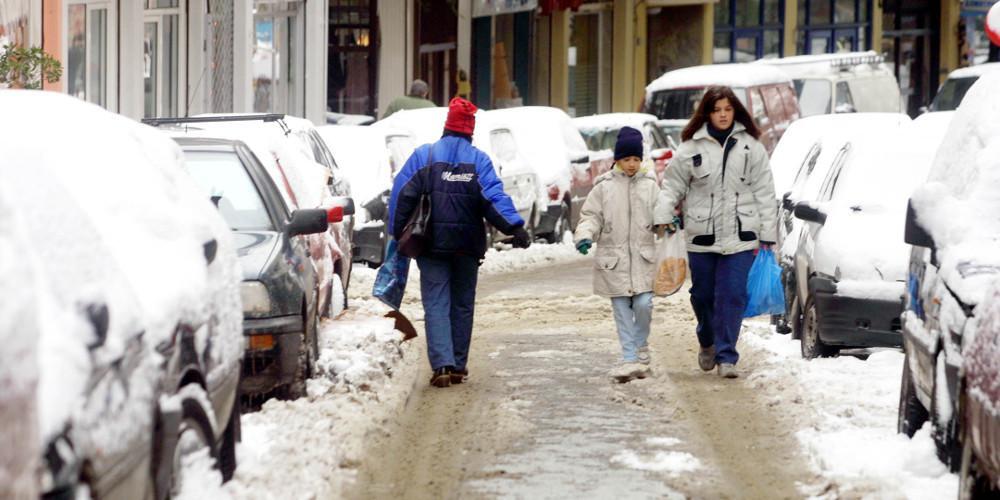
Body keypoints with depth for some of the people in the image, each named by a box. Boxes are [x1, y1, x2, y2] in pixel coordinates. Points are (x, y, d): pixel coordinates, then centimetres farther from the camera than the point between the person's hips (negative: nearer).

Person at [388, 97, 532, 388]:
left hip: (432, 244, -1)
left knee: (436, 305, -2)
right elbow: (494, 196, -11)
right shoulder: (478, 159, 1)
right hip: (467, 244, 1)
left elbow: (402, 195, -2)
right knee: (462, 305, 13)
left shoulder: (424, 156, 1)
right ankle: (458, 366, 16)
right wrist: (515, 227, -16)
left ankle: (442, 364, -18)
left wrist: (398, 233, 4)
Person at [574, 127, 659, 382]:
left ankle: (640, 347, 18)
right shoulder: (604, 187, 1)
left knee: (643, 304, -8)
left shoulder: (650, 185, 5)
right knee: (622, 309, 1)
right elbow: (591, 216, 2)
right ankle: (630, 359, 5)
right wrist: (584, 235, -15)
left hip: (643, 257, 1)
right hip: (614, 258, -1)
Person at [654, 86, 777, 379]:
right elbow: (672, 185, 8)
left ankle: (726, 355, -2)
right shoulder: (692, 148, 3)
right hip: (701, 237, 1)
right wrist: (663, 216, -9)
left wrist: (767, 234, 0)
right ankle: (707, 342, 37)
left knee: (732, 296, -7)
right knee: (703, 294, 11)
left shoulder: (750, 146, 4)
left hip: (740, 238, -1)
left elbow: (764, 192, 4)